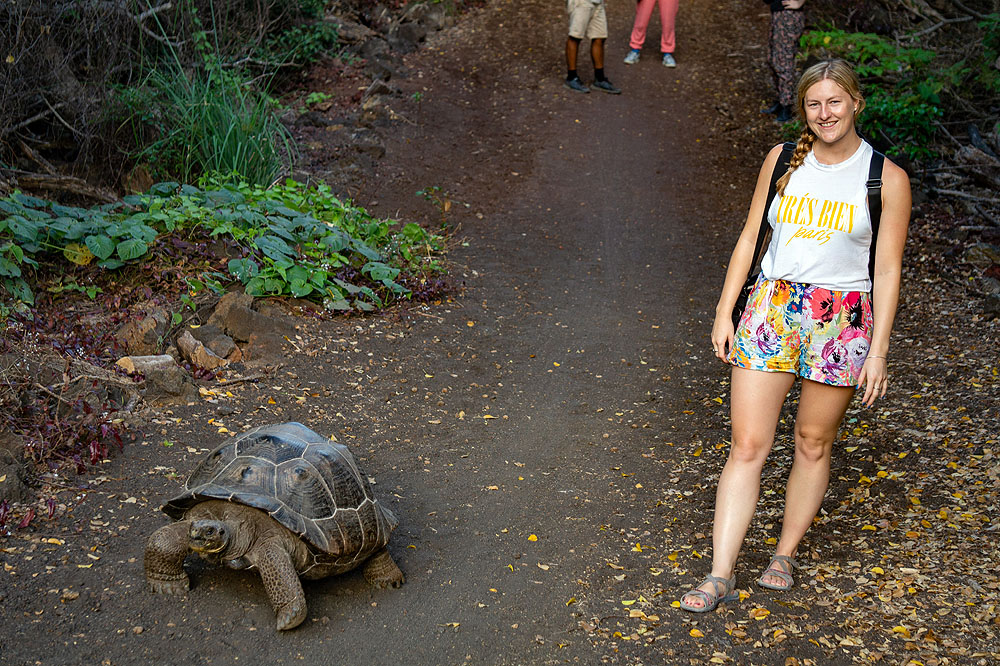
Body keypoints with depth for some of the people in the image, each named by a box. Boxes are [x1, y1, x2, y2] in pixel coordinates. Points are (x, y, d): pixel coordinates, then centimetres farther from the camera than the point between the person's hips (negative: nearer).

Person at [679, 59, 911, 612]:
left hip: (841, 321, -1)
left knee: (813, 444, 10)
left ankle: (784, 555, 28)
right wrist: (725, 312, 6)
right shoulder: (782, 160, 5)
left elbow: (887, 270, -3)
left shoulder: (886, 178, -3)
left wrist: (878, 350, -8)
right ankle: (720, 576, 1)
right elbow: (750, 238, 10)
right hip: (772, 309, 2)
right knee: (747, 446, -3)